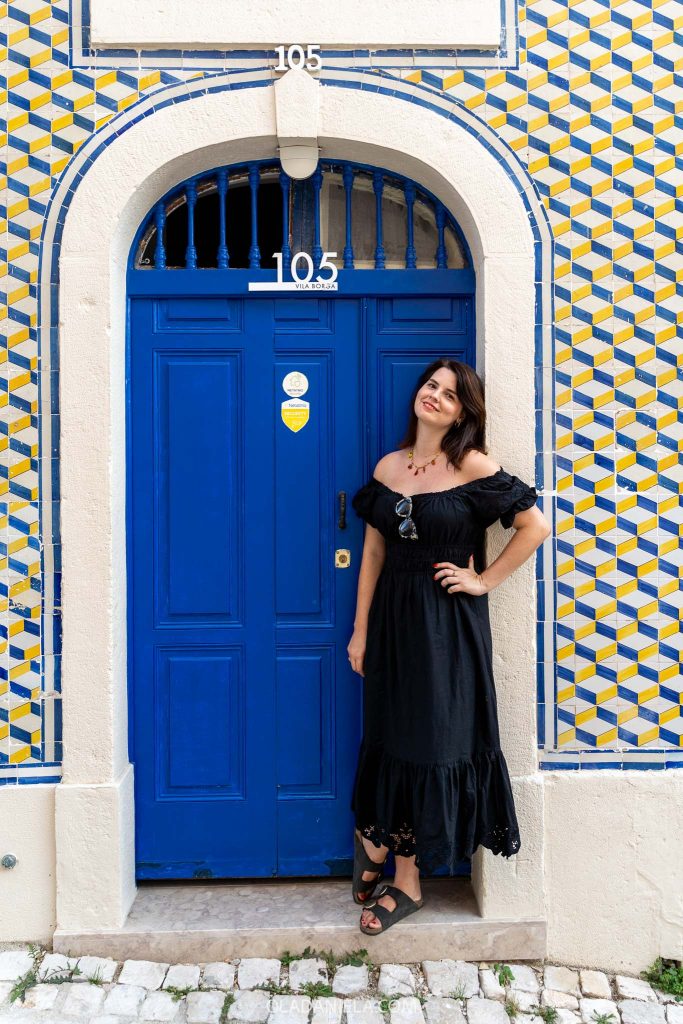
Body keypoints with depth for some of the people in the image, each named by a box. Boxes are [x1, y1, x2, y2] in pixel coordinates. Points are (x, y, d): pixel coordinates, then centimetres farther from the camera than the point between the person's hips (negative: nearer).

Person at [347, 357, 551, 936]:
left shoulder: (474, 469, -9)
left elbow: (537, 526, -9)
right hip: (392, 616, 4)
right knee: (389, 735, 12)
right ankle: (377, 837, 35)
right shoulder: (388, 467, 5)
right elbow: (373, 551, 7)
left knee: (432, 741, 6)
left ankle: (406, 880, 23)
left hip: (448, 623, -3)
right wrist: (360, 629, 6)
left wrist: (485, 581, -8)